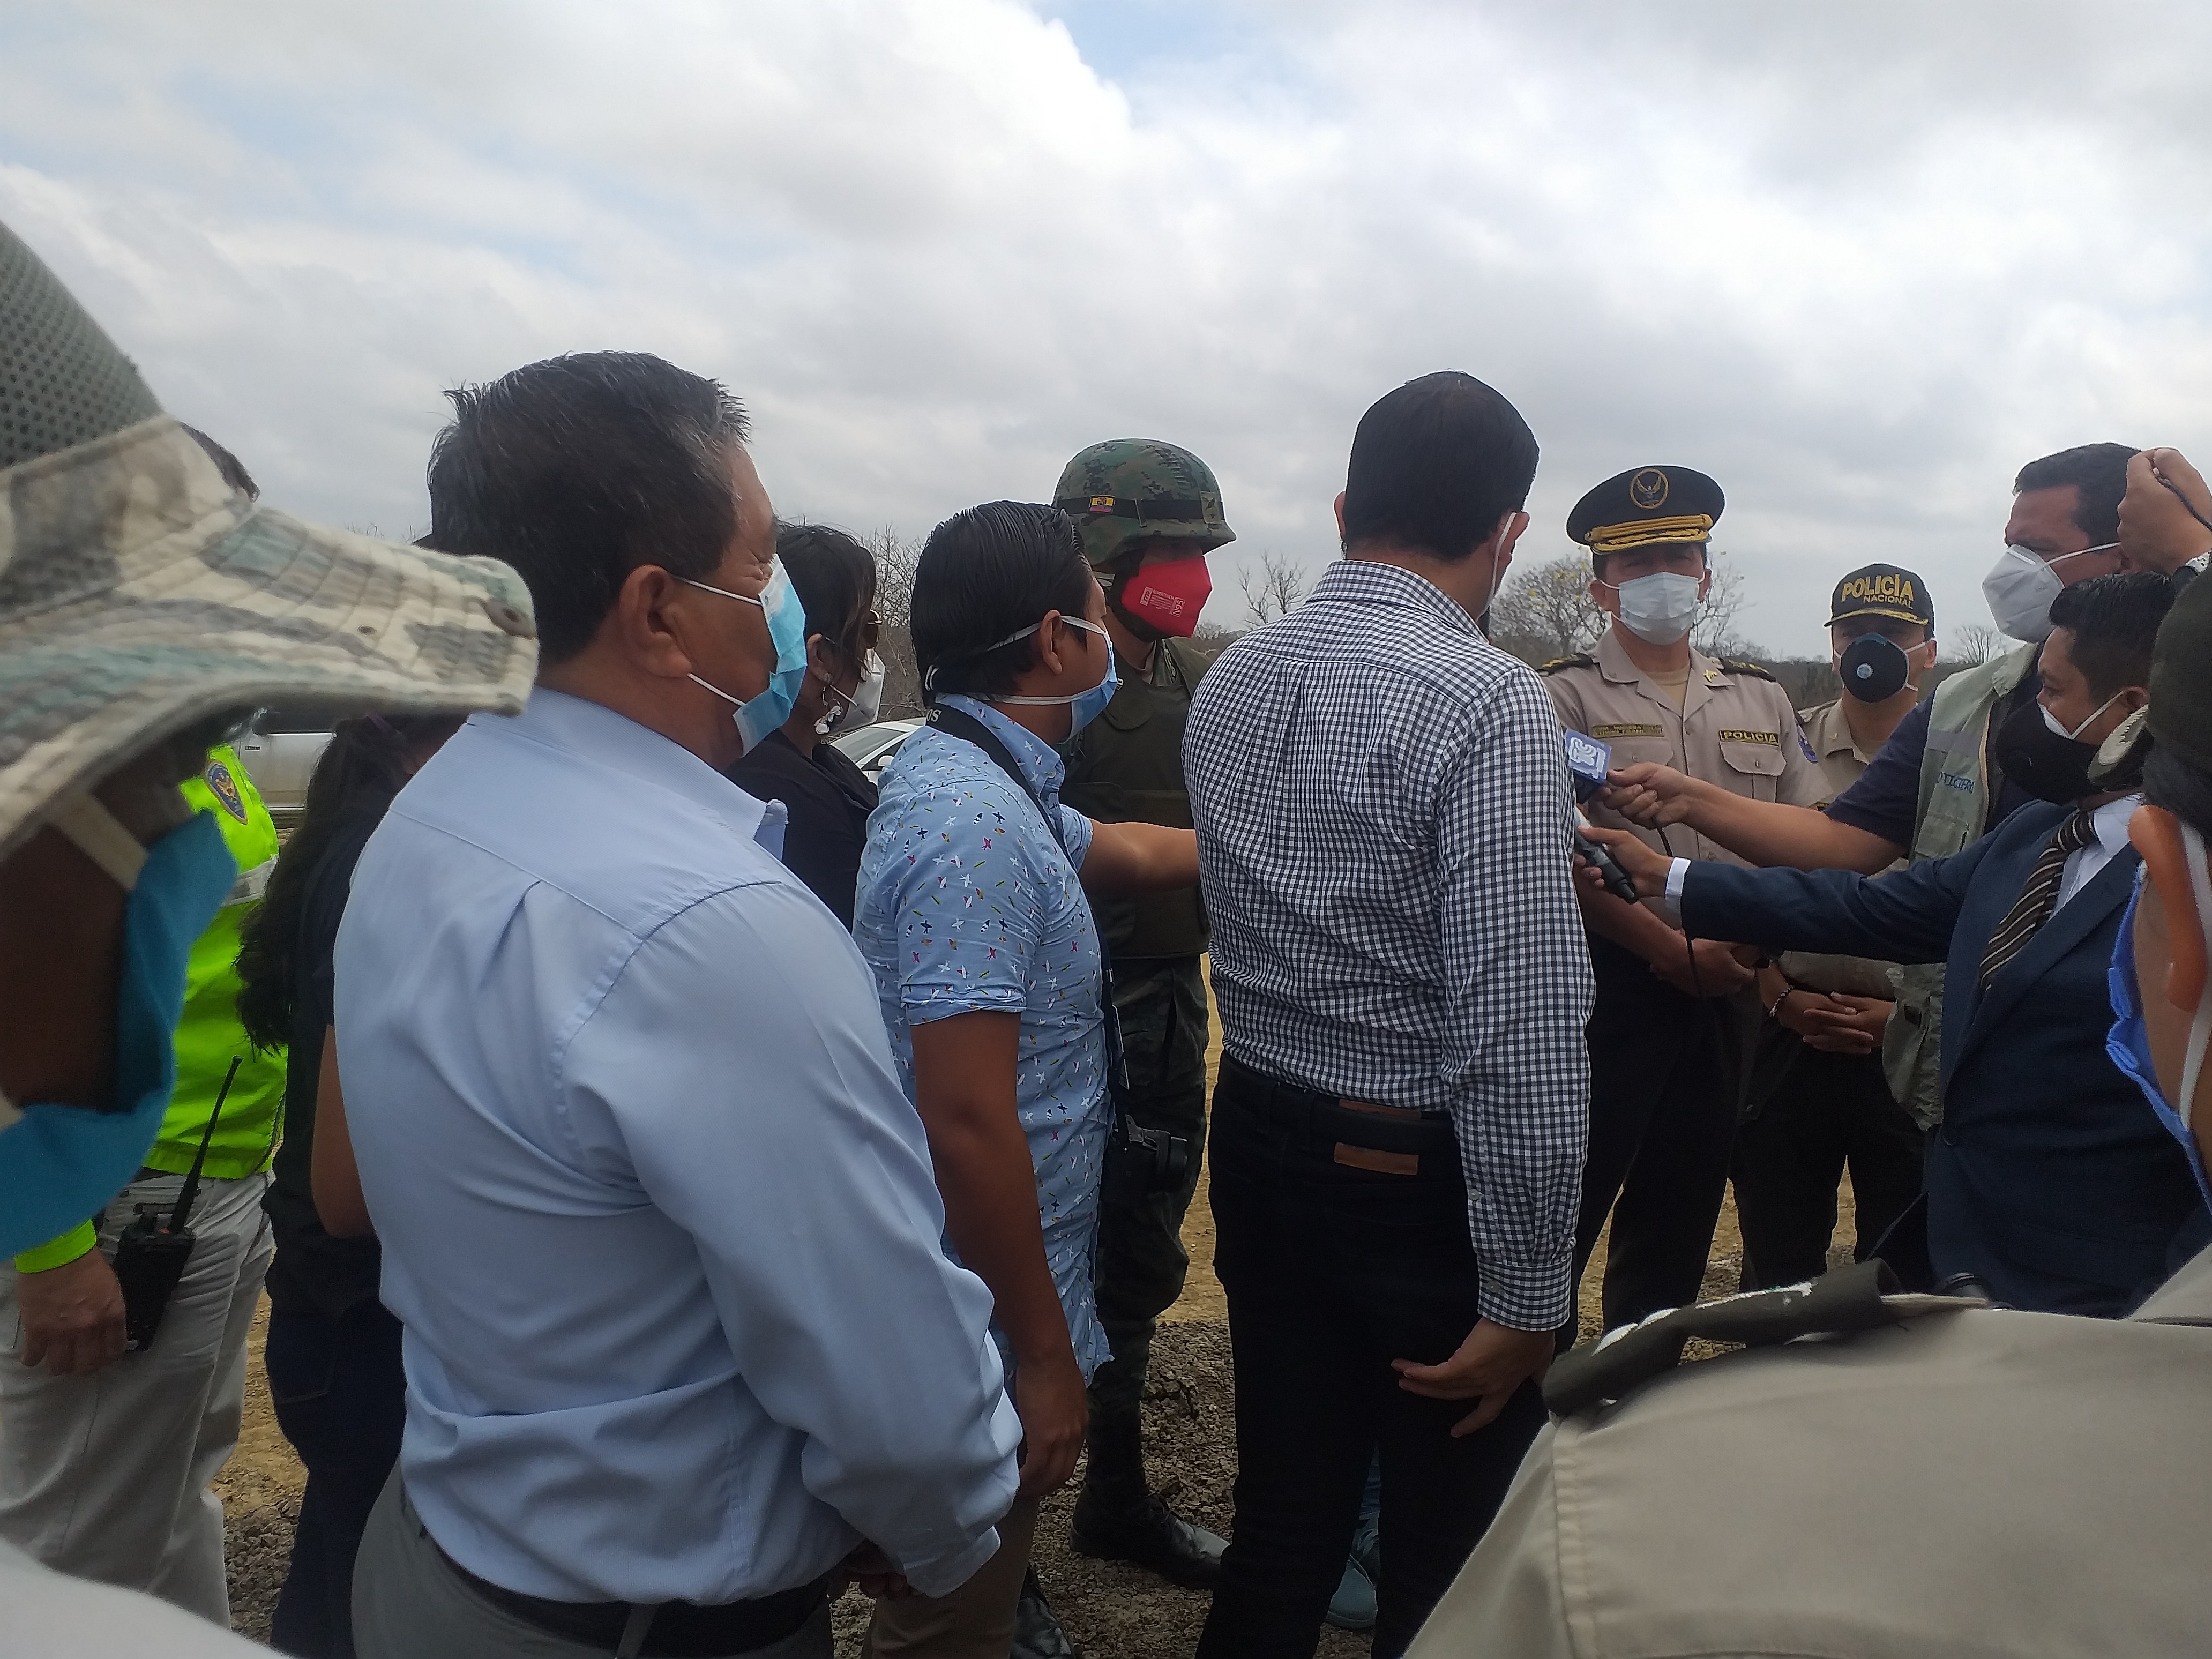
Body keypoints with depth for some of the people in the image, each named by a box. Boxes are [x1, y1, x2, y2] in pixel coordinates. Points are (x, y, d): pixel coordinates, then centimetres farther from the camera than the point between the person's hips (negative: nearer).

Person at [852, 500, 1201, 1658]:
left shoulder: (981, 779, 6)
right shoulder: (977, 826, -25)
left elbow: (1123, 851, 23)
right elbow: (967, 1124, -27)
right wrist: (1044, 1355, -19)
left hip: (974, 1309, 10)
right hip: (987, 1331, -9)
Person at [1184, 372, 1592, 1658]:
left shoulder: (1231, 679, 2)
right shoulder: (1490, 700, -20)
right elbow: (1525, 1028, -24)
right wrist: (1525, 1290, -15)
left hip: (1262, 1142, 7)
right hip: (1426, 1178, -6)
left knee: (1278, 1532, 21)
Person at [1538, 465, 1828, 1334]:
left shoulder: (1762, 699, 14)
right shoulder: (1565, 695, -4)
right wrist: (1682, 955, -16)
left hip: (1729, 994, 6)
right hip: (1607, 985, -5)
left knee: (1681, 1212, 15)